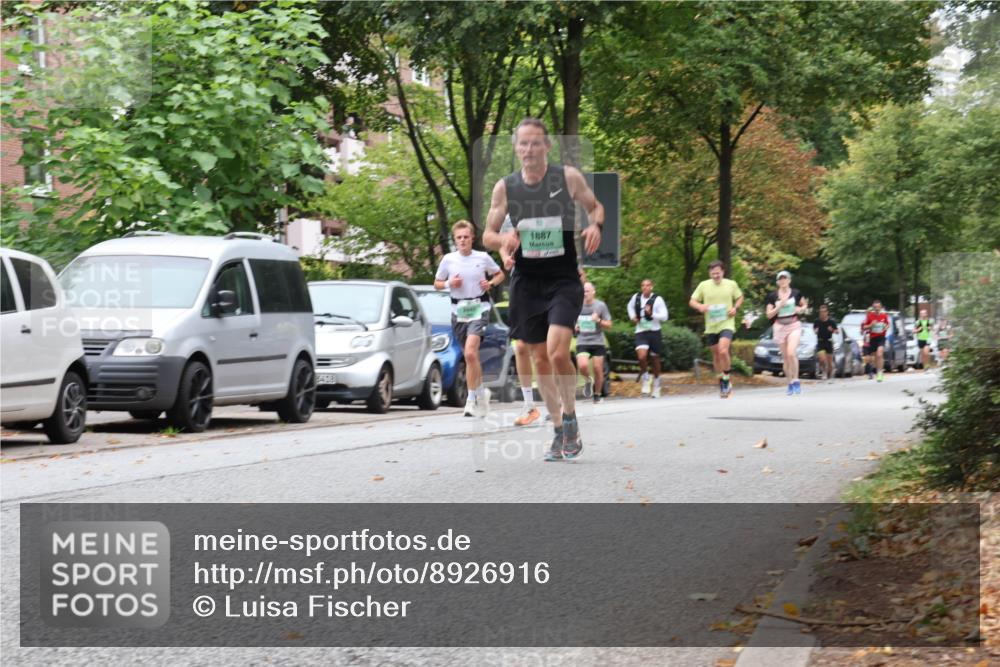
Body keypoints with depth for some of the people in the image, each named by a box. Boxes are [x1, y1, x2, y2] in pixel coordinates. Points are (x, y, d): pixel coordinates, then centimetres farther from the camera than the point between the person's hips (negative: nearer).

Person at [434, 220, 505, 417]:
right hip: (458, 310, 3)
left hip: (479, 309, -3)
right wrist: (449, 284, -8)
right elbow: (437, 283, 12)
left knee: (470, 352, -20)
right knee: (470, 356, 10)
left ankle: (472, 399, -15)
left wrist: (491, 283, -6)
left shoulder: (483, 258, -1)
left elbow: (500, 274, 15)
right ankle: (481, 391, 30)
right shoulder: (448, 260, 3)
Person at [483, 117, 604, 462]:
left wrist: (595, 225, -11)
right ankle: (559, 431, 22)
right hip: (526, 283, 3)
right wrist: (504, 239, -17)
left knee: (557, 351, -21)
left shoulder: (568, 177, -5)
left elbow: (595, 206, 11)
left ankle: (570, 417, 2)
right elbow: (487, 235, 6)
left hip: (564, 281, -3)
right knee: (540, 359, 7)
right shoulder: (505, 187, 0)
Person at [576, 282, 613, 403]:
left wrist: (599, 321, -17)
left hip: (597, 342, -1)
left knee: (598, 369, -1)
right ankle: (588, 380, 13)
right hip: (582, 342, 1)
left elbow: (609, 325, 2)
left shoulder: (601, 305, 0)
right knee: (582, 366, -21)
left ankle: (597, 396, 17)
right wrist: (575, 328, -2)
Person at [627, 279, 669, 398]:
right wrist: (632, 316, 8)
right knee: (642, 356, -23)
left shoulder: (657, 300, -8)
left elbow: (664, 316, -11)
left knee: (655, 359, 11)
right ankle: (645, 379, 1)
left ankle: (656, 385, 30)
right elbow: (630, 306, 25)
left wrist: (652, 314, -26)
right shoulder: (636, 297, 3)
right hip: (641, 332, 1)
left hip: (655, 332, -1)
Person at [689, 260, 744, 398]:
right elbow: (692, 301, 6)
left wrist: (735, 308, -4)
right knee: (716, 354, 10)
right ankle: (722, 382, 29)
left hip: (727, 324, -3)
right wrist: (700, 306, -16)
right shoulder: (703, 285, 1)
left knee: (723, 350, -23)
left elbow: (740, 297, 16)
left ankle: (726, 380, -7)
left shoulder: (731, 284, 1)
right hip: (711, 326, 3)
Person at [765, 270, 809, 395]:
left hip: (794, 325, -2)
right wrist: (779, 306, -13)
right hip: (779, 327, 2)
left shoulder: (796, 293, 2)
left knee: (791, 353, -21)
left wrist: (801, 309, -5)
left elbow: (805, 304, 17)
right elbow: (769, 315, 1)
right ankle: (790, 383, 19)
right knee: (785, 358, 5)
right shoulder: (772, 296, 2)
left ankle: (796, 380, -8)